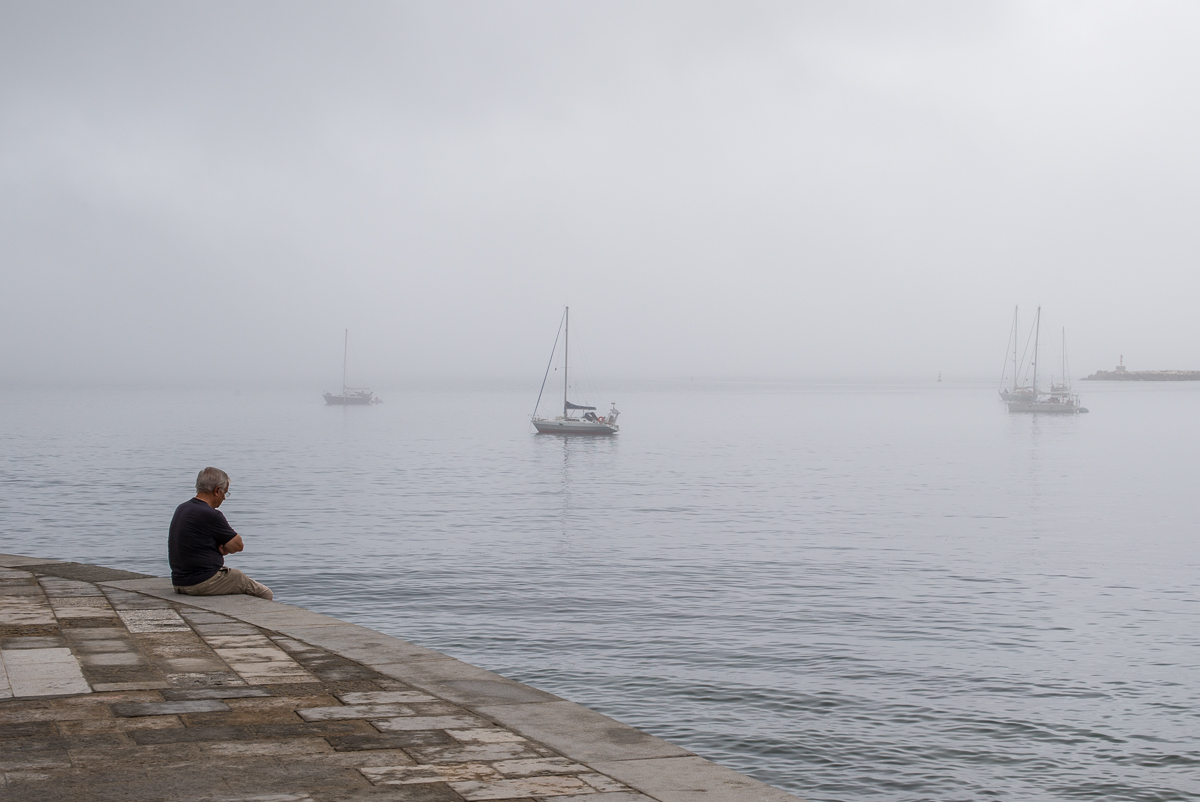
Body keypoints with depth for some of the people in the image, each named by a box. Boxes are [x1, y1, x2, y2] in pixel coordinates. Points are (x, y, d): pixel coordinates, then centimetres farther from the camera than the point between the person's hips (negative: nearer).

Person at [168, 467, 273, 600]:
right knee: (265, 594, 1)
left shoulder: (181, 509, 10)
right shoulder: (210, 515, -19)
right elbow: (238, 545, -9)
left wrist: (223, 547, -3)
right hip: (204, 583, -10)